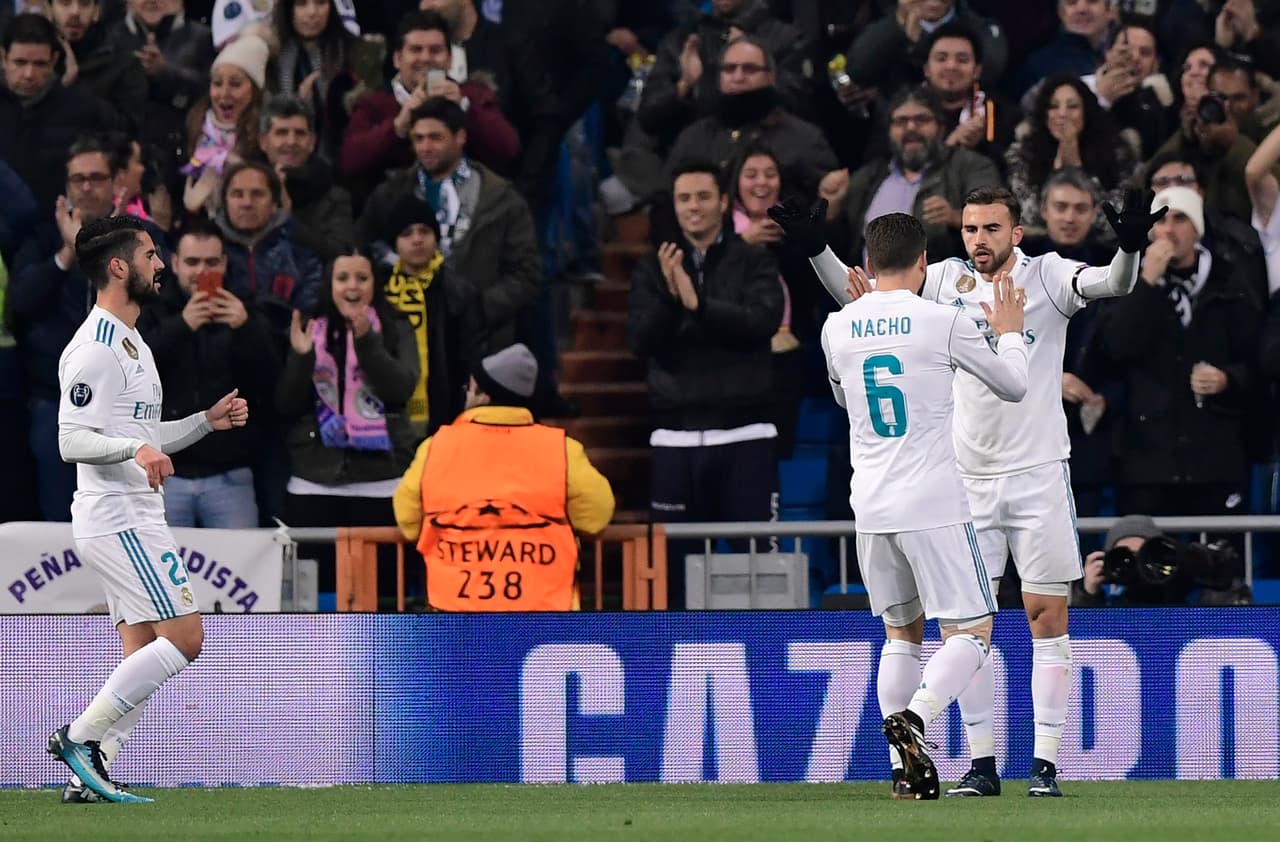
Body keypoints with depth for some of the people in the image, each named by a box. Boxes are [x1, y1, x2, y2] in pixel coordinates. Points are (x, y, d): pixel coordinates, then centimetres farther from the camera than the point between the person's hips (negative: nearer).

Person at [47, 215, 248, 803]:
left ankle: (87, 777, 3)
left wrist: (207, 421, 17)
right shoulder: (94, 349, -13)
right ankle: (80, 736, -11)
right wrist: (138, 449, -34)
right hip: (116, 517, -10)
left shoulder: (131, 345, 20)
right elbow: (73, 440, -20)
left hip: (136, 517, 10)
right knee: (184, 637, -14)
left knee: (143, 656, 5)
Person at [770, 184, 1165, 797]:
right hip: (967, 478, 3)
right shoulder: (948, 281, 4)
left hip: (1039, 473, -3)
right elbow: (858, 294, 6)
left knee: (1046, 616, -1)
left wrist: (1129, 248, -39)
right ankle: (982, 763, 8)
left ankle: (1045, 763, 3)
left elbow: (1112, 285, -19)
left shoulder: (1046, 277, -3)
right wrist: (816, 248, -8)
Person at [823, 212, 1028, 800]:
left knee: (900, 634, 16)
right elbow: (1012, 386, 6)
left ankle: (904, 769, 8)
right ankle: (913, 716, -26)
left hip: (870, 505, 5)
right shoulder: (942, 322, -7)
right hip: (933, 506, -5)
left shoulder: (839, 327, 5)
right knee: (970, 633, 1)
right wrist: (1009, 332, 26)